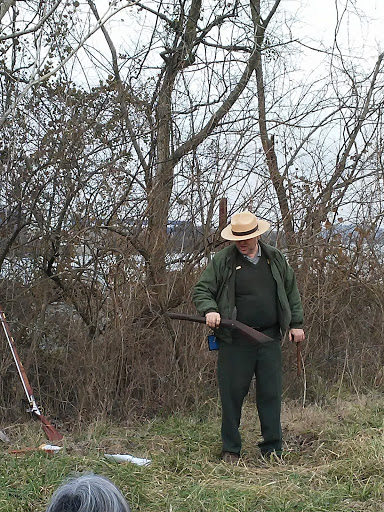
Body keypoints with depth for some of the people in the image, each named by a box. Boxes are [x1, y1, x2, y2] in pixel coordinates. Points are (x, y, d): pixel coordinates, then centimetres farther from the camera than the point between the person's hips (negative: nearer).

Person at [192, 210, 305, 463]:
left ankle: (272, 449, 18)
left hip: (269, 338, 3)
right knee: (232, 394, 2)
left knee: (271, 394, 6)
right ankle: (231, 450, 16)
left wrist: (296, 323, 14)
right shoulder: (222, 260, -1)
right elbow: (201, 291, 3)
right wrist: (210, 310, -16)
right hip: (234, 340, -2)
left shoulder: (275, 258, 10)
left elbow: (291, 291, 18)